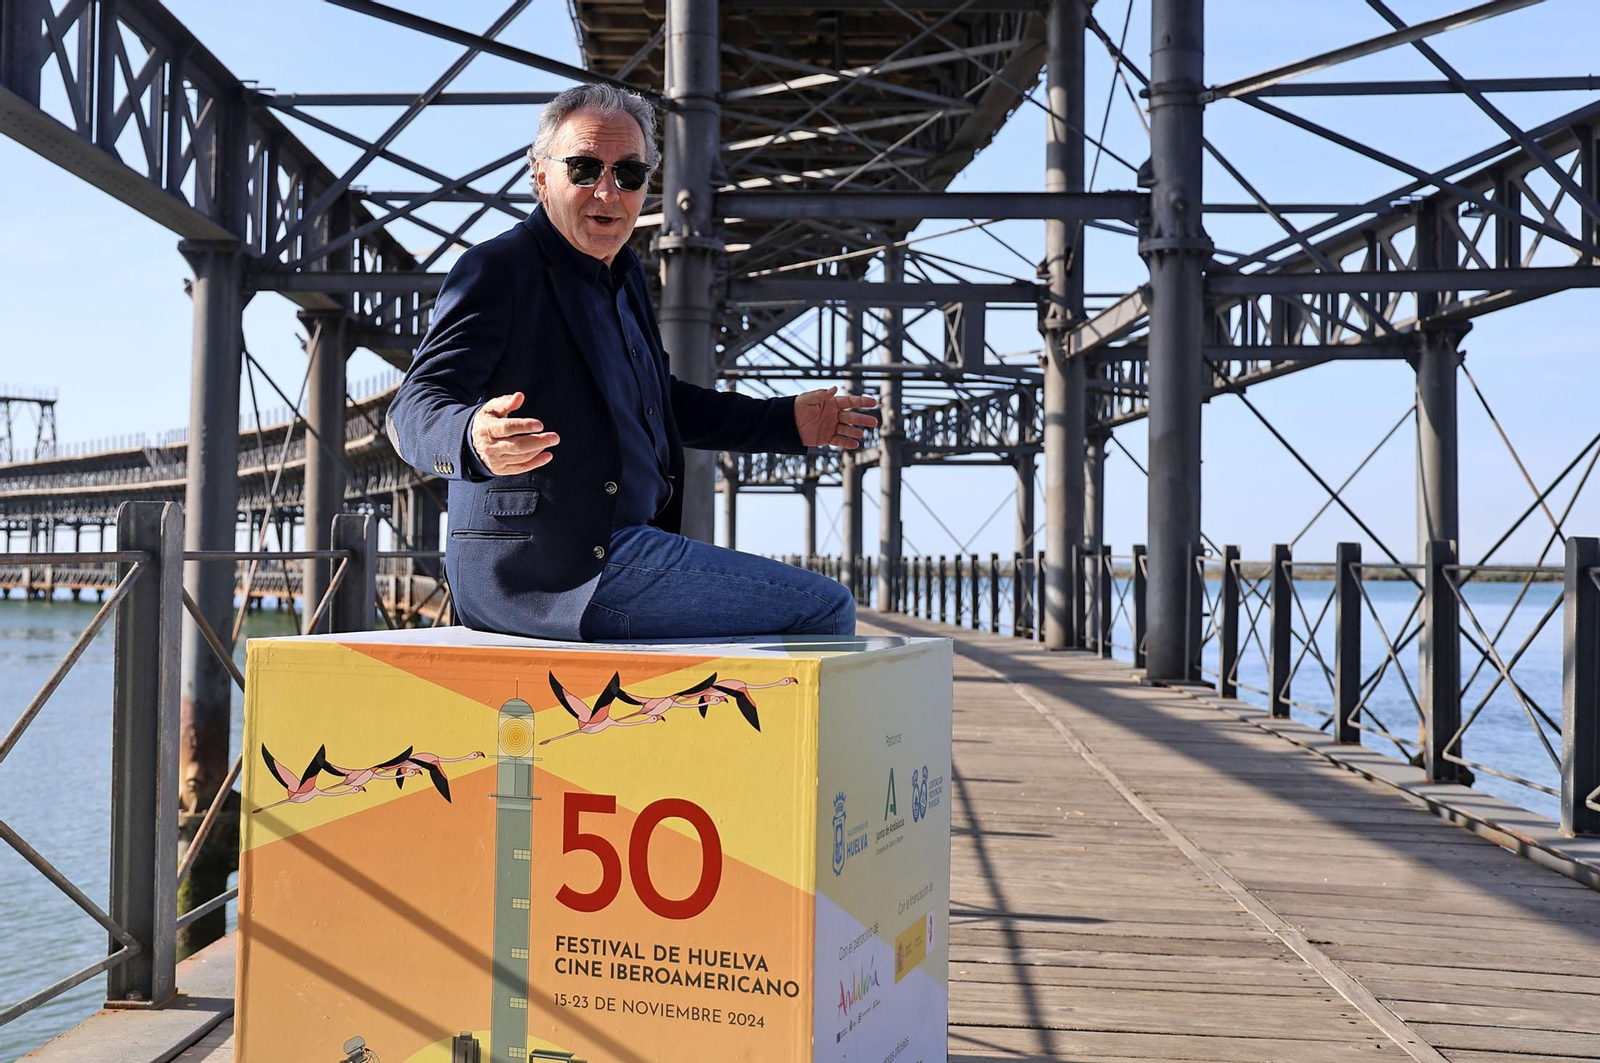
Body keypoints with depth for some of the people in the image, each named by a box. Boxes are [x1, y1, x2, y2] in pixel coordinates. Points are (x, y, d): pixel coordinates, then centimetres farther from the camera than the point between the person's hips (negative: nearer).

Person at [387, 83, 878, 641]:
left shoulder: (622, 273, 17)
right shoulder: (498, 270, -10)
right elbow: (414, 407, -18)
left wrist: (788, 421, 24)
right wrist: (476, 440, -42)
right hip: (544, 568, -10)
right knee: (824, 609, -14)